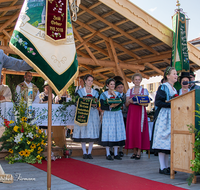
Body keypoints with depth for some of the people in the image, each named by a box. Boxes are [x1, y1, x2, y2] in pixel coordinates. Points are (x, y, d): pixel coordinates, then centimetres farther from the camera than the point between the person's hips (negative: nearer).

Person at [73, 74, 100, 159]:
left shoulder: (95, 92, 13)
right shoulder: (80, 91, 6)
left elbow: (97, 104, 8)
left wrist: (94, 105, -13)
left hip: (93, 114, 2)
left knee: (92, 133, -2)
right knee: (83, 132, -4)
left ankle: (89, 152, 6)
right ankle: (84, 152, 5)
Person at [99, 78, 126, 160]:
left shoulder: (118, 94, 11)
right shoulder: (103, 94, 2)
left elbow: (121, 103, -5)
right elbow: (102, 107, -7)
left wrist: (115, 95, -10)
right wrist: (110, 106, -21)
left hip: (117, 115, 3)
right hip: (108, 116, -3)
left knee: (117, 132, 2)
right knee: (107, 133, -6)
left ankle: (116, 154, 10)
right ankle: (108, 154, 3)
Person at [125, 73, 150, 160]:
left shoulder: (144, 90, 8)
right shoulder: (129, 91, 14)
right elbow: (126, 104, 10)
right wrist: (129, 101, -11)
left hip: (141, 112, -2)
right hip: (132, 112, 2)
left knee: (140, 130, -8)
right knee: (131, 130, -2)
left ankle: (139, 152, -4)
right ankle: (134, 151, 7)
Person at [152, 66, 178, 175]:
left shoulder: (174, 89, 19)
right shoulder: (163, 87, -6)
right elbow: (158, 102, -15)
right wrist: (170, 104, -19)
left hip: (172, 117, 8)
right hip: (164, 116, -8)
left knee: (169, 141, 7)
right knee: (163, 139, -8)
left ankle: (166, 166, 12)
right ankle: (162, 167, -4)